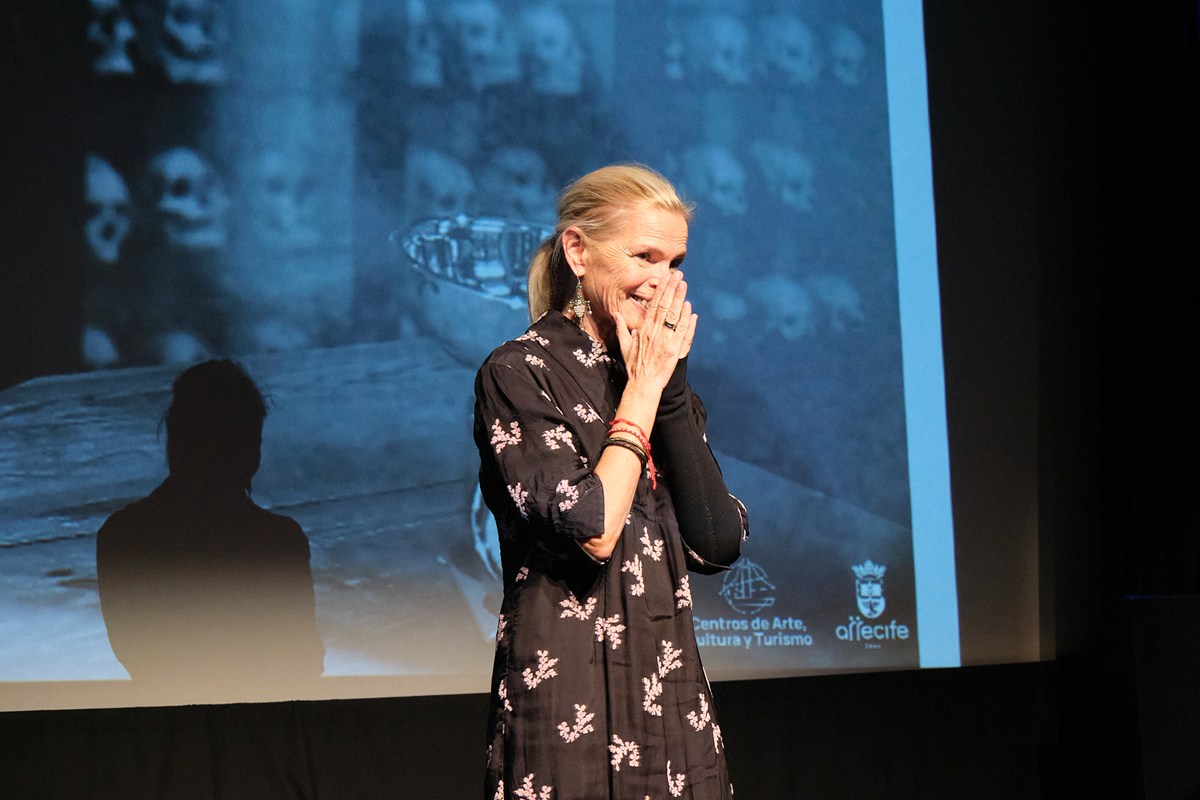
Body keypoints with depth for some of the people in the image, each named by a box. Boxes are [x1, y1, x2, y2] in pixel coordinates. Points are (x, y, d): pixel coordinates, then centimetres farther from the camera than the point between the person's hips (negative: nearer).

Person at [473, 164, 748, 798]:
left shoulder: (658, 376, 12)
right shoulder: (518, 373, -7)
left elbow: (719, 544, 0)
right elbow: (592, 532, -19)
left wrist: (671, 385, -5)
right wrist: (642, 389, -9)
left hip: (674, 693, 6)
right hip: (568, 696, -6)